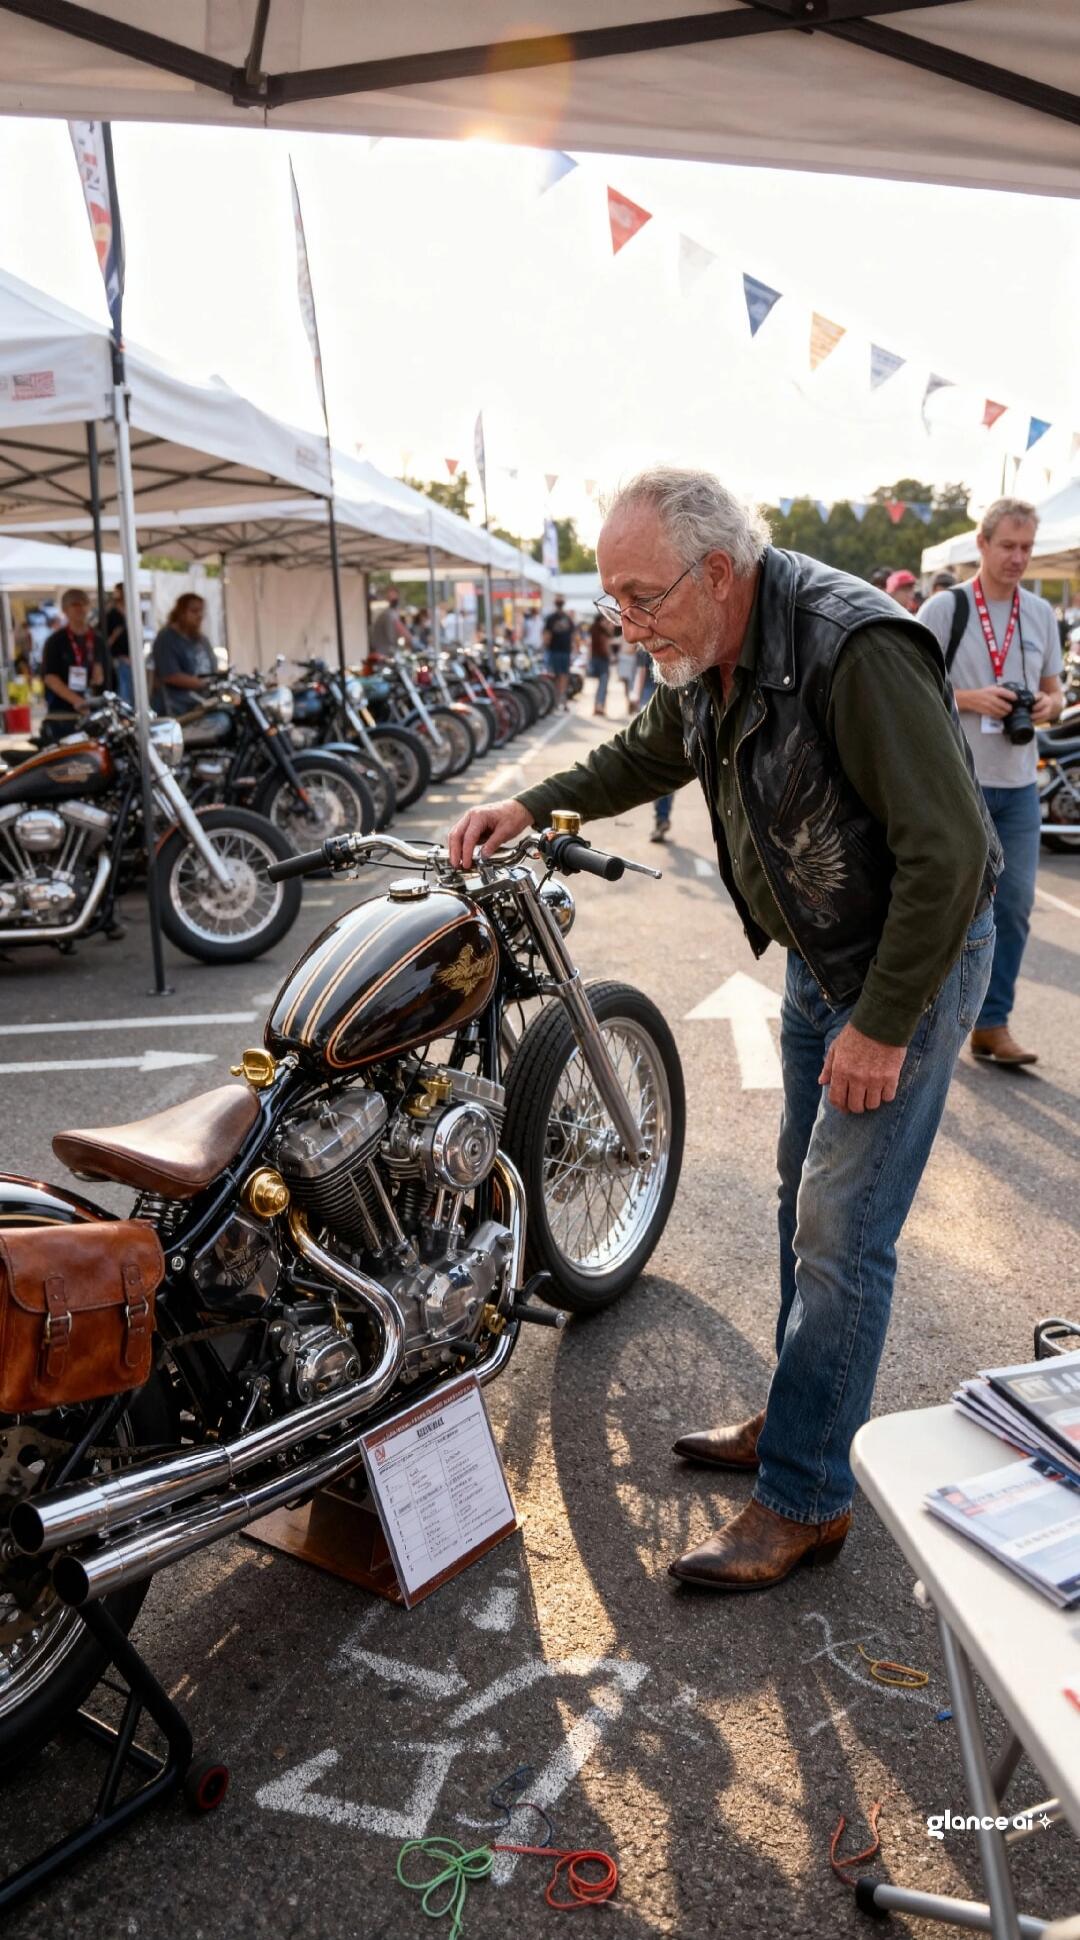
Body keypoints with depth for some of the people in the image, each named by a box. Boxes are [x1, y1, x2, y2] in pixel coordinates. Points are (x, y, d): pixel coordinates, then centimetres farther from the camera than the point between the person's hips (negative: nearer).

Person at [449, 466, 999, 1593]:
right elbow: (646, 755, 19)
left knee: (840, 1235, -6)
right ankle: (796, 1422, 34)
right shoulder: (707, 660, -1)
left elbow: (946, 847, -28)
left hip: (913, 961, -9)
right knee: (805, 1205, 17)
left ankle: (804, 1499, 9)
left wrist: (884, 1023, -24)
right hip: (815, 956, 9)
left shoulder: (855, 649, -28)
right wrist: (532, 806, 6)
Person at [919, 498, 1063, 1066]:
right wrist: (971, 699, -18)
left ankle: (992, 1024, 13)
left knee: (1014, 904, 3)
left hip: (1019, 784, 5)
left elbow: (1053, 688, 19)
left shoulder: (1041, 614, 11)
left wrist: (1050, 705, -4)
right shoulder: (945, 608, -4)